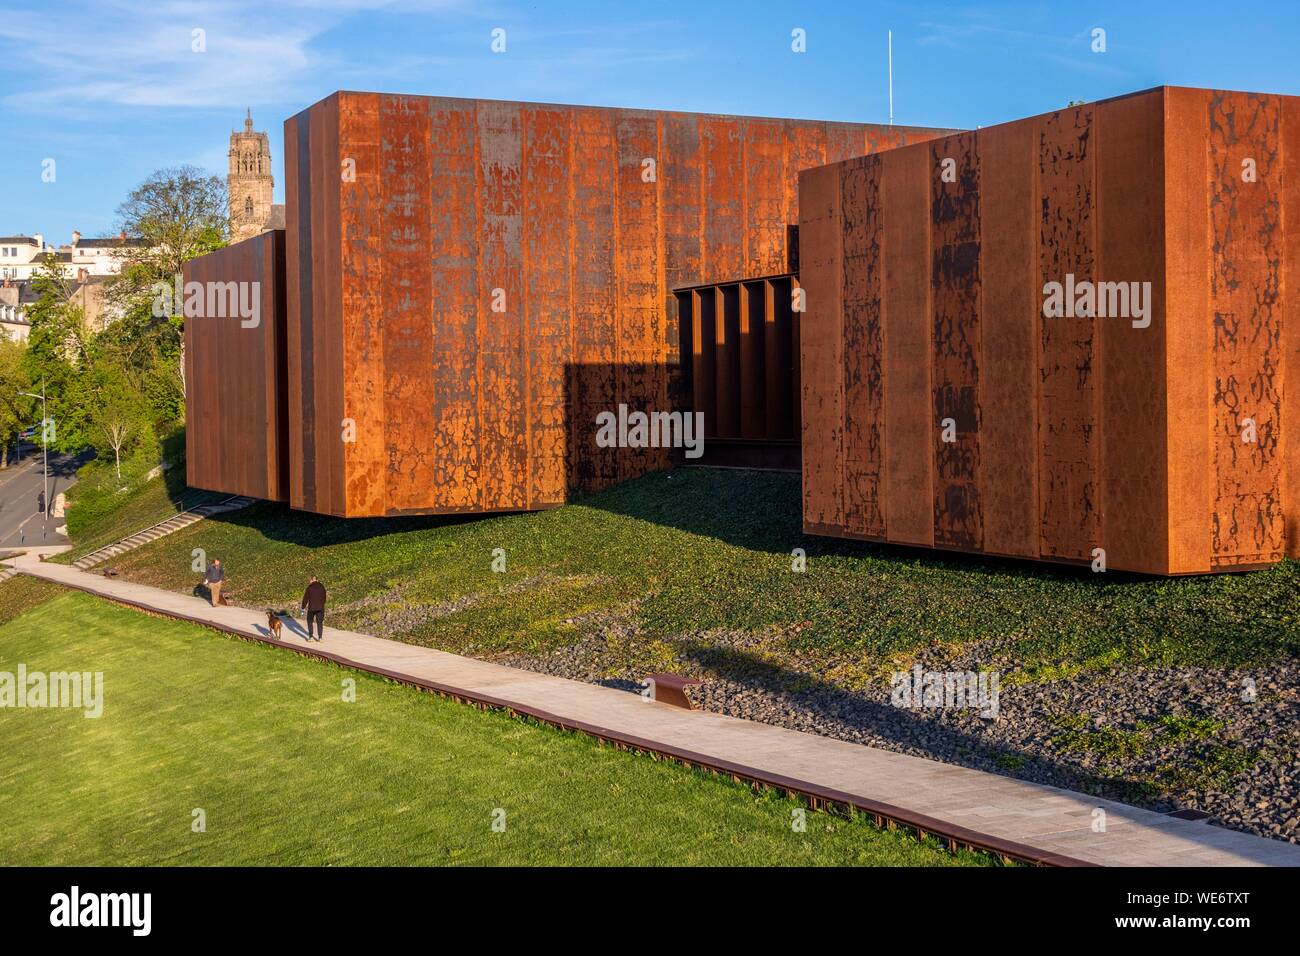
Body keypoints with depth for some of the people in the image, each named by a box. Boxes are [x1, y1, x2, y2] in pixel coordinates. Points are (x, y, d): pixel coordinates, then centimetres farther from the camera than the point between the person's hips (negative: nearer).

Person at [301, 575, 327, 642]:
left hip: (312, 607, -3)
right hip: (320, 607, 3)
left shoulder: (309, 588, -10)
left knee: (309, 621, 14)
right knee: (319, 622, 11)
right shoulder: (321, 586, 1)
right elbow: (324, 597, 10)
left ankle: (310, 637, 9)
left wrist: (303, 607, 9)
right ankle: (320, 637, 9)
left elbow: (306, 598, -5)